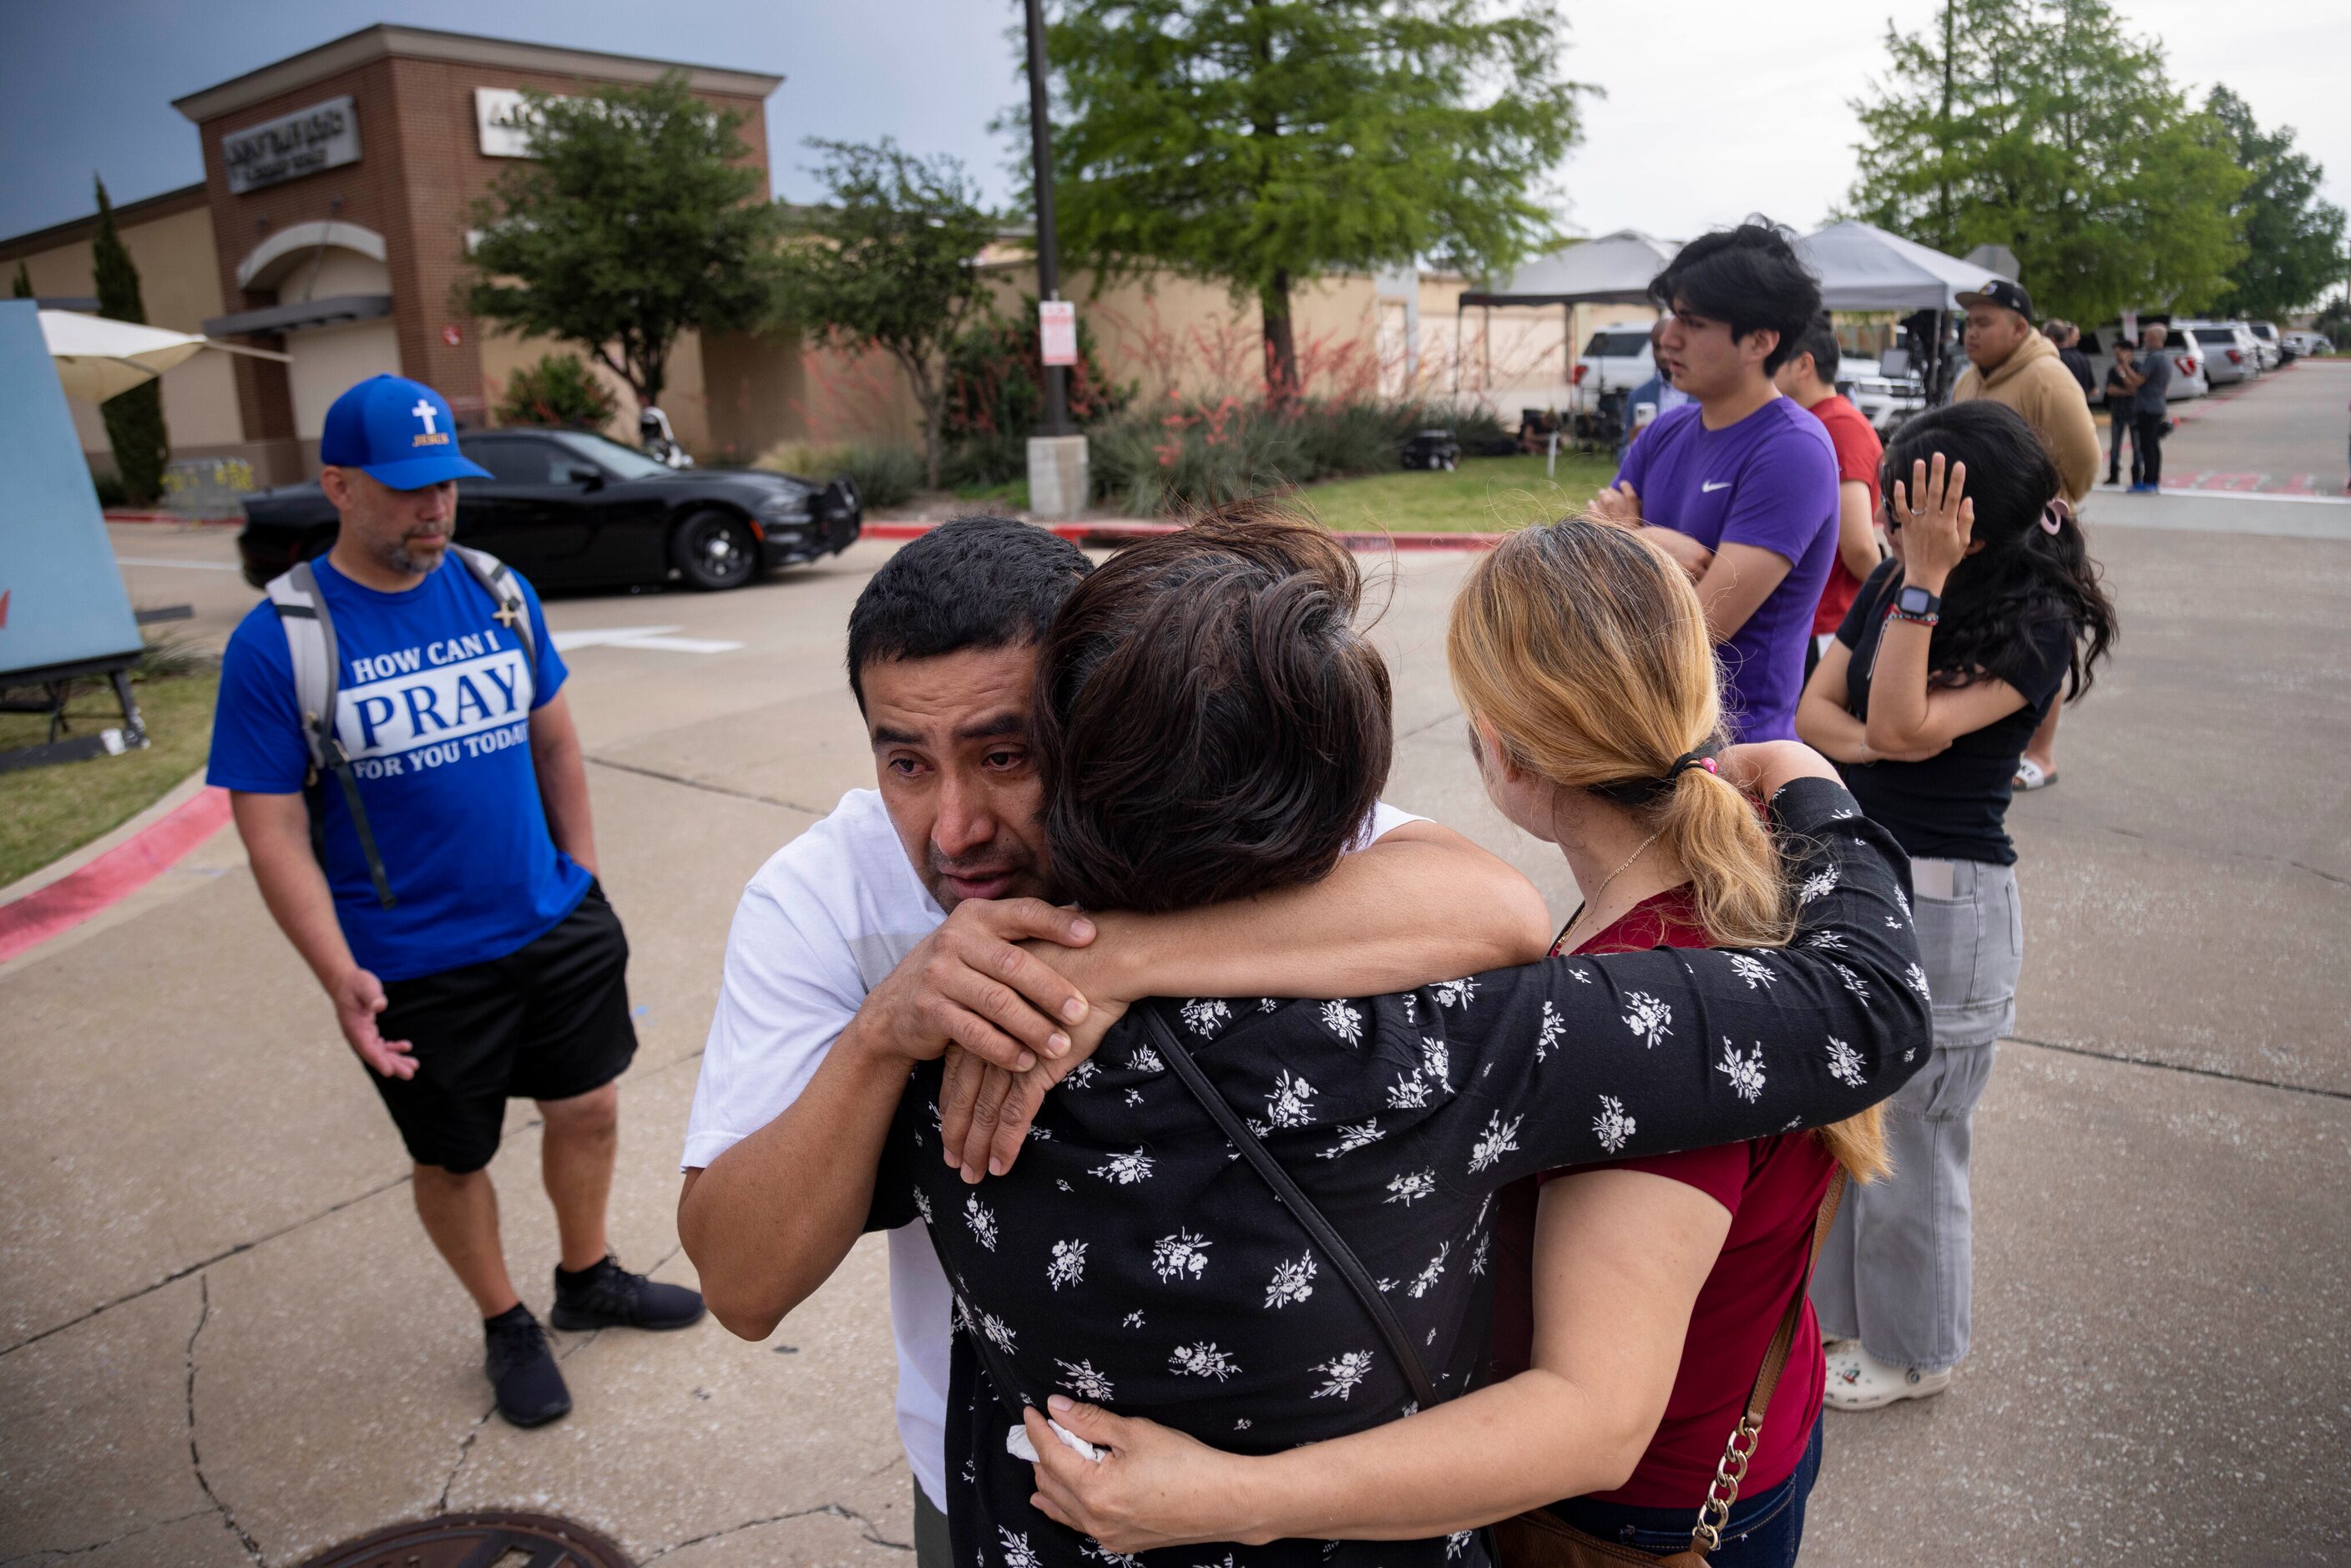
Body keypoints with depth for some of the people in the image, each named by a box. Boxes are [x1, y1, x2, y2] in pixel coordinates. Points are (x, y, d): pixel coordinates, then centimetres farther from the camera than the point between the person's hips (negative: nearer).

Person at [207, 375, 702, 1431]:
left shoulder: (498, 592, -1)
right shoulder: (279, 641, -14)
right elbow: (271, 827, -13)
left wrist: (582, 875, 9)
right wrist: (339, 975, -22)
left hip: (557, 927, 4)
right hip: (415, 968, -4)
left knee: (588, 1107, 17)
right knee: (452, 1158, 14)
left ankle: (587, 1278, 44)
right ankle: (505, 1325, 40)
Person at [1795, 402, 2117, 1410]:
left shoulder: (2039, 626, -16)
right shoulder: (1891, 587, 4)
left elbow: (1901, 724, -26)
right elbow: (1815, 710, 2)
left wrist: (1925, 582, -27)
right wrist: (1881, 743, -17)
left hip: (1940, 901, -7)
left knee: (1907, 1135, 8)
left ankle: (1911, 1349, 30)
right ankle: (1835, 1301, 41)